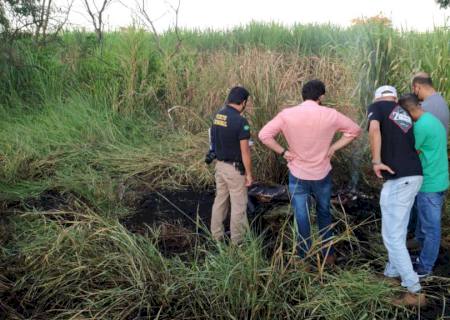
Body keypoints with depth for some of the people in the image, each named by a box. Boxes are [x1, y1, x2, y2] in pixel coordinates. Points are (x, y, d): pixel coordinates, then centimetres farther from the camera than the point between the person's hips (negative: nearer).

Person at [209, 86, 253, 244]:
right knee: (238, 205, 6)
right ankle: (238, 241, 16)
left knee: (220, 200, 18)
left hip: (220, 165, 7)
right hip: (234, 168, -7)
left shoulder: (217, 116, 1)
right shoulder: (240, 121, -22)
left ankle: (216, 235, 28)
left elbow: (214, 141, 5)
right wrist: (249, 173, -11)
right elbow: (245, 151, -19)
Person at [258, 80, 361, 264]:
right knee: (324, 214, 21)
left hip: (298, 175, -1)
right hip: (322, 175, 1)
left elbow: (264, 135, -14)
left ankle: (304, 259, 21)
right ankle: (328, 255, 30)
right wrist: (334, 147, 1)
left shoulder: (287, 114, -11)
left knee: (302, 219, 10)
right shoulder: (330, 114, -9)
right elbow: (355, 130, 1)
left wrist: (283, 152, -7)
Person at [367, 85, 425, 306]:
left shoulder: (376, 106, 2)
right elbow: (412, 145, 23)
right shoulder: (405, 114, 23)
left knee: (392, 236, -1)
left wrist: (376, 161, -16)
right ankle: (393, 272, 35)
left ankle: (414, 291, 3)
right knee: (399, 230, 21)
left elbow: (374, 128, -19)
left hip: (398, 179, -8)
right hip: (414, 175, 8)